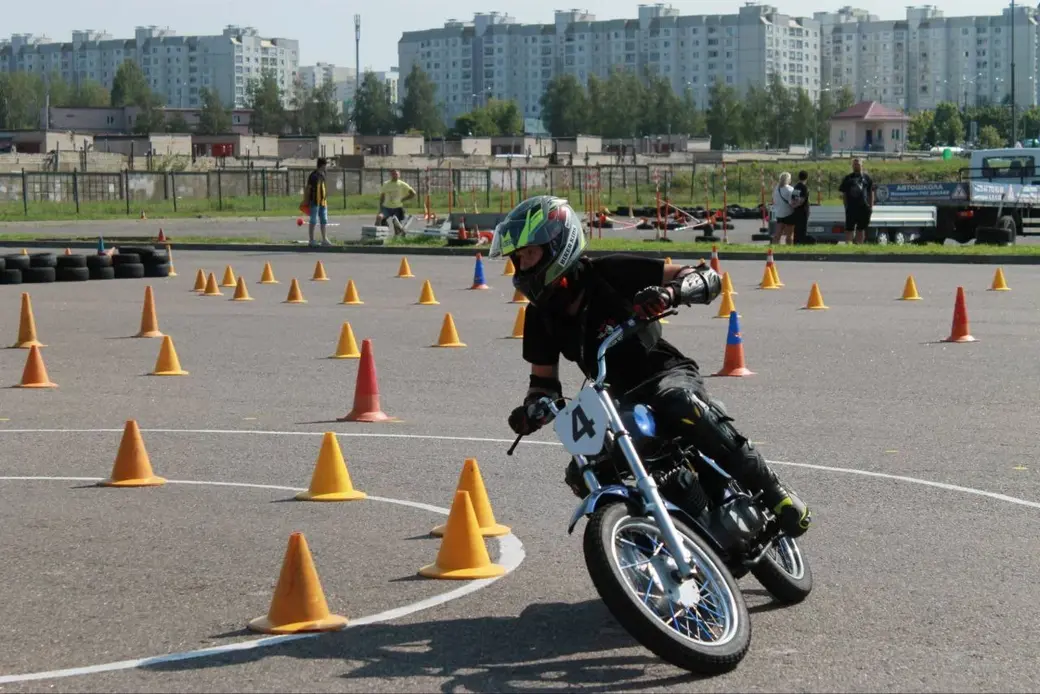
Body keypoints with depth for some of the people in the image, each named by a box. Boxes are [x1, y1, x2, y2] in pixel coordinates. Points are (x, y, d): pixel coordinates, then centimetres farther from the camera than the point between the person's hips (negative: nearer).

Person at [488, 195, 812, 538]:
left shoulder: (609, 273, -14)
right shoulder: (541, 316, 2)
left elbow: (708, 277, -16)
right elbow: (544, 379, 12)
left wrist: (670, 292, -37)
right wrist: (530, 409, -10)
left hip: (667, 374, -5)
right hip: (618, 402, 6)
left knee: (681, 405, -40)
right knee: (582, 476, -18)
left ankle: (771, 492, -32)